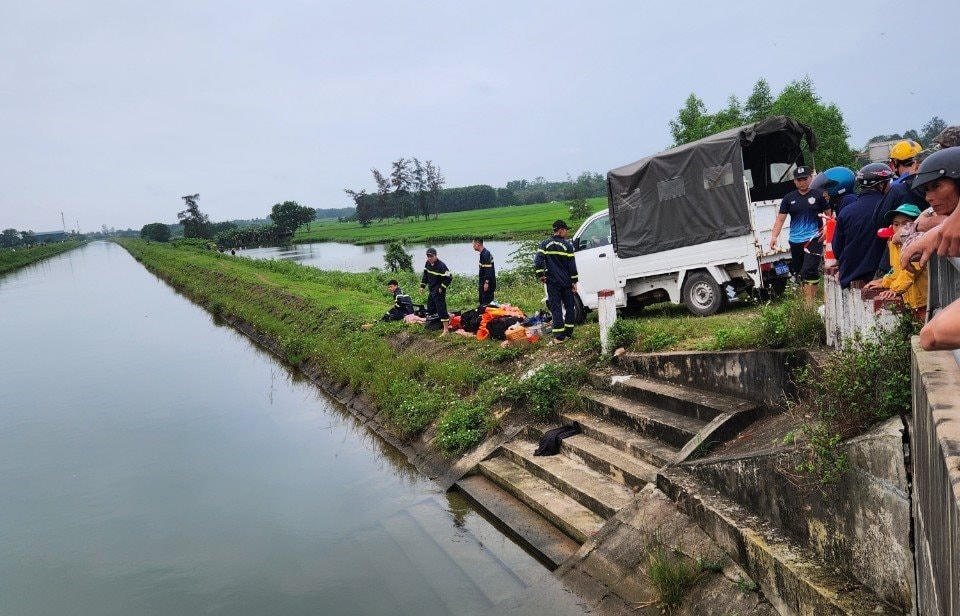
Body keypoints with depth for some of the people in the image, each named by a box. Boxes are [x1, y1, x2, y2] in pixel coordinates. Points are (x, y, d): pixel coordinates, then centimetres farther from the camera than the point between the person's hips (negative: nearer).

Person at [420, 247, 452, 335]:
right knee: (430, 309, 15)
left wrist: (442, 287, -19)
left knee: (441, 308, -9)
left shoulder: (441, 266, -22)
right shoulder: (427, 264, 4)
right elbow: (425, 275, 18)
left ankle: (446, 329, -2)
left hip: (439, 292, -9)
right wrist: (422, 285, 13)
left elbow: (449, 277, -23)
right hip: (431, 290, 9)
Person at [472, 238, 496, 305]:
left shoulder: (486, 254, -20)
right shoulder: (482, 253, 12)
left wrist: (486, 282, -24)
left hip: (488, 281, -10)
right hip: (483, 281, 10)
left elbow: (488, 269, -23)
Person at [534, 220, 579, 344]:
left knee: (556, 308, 0)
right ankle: (568, 333, 16)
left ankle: (559, 336, -5)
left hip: (552, 282, 1)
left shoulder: (545, 244, 1)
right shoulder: (567, 245, -3)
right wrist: (574, 281, 3)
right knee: (569, 306, 13)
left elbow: (538, 261, -10)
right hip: (566, 281, -1)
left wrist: (540, 275, -2)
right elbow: (572, 265, -2)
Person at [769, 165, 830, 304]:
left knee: (809, 271, -16)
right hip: (795, 241, 4)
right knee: (798, 272, 12)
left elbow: (829, 215, 10)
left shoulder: (818, 196, 3)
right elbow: (780, 219, 3)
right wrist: (774, 236, -9)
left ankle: (810, 304, -15)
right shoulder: (789, 198, 8)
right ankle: (809, 300, 29)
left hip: (813, 239, -4)